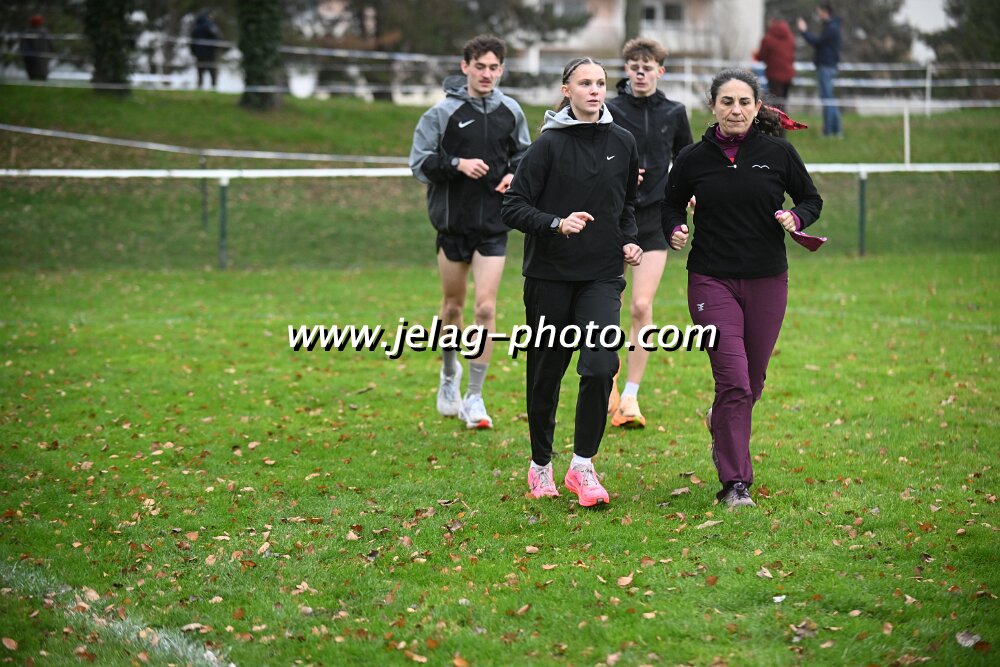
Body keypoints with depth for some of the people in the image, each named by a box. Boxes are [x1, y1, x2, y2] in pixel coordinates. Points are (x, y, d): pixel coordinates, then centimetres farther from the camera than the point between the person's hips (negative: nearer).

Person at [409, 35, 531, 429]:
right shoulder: (443, 112, -6)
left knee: (486, 308, -7)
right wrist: (457, 164, -21)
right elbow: (420, 163, -7)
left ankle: (474, 398, 1)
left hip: (494, 224, 1)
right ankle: (449, 374, 38)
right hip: (453, 220, -1)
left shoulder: (511, 112, 4)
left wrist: (516, 174, -2)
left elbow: (524, 154, 19)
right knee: (453, 306, 12)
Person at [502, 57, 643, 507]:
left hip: (602, 275, 2)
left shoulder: (622, 142, 6)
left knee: (601, 365, -17)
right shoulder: (549, 144, -6)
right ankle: (540, 465, 27)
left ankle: (582, 465, -5)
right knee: (545, 372, 8)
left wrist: (629, 239, 6)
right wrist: (557, 224, -22)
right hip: (549, 275, -2)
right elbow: (513, 207, -8)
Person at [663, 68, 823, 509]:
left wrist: (796, 218, -10)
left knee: (752, 380, 11)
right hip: (711, 280, -2)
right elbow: (671, 205, 15)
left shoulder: (778, 153, 0)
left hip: (767, 281, 2)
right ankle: (736, 483, -5)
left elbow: (811, 200, 11)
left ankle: (719, 425, 46)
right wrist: (675, 230, -6)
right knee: (733, 380, -13)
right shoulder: (693, 159, 0)